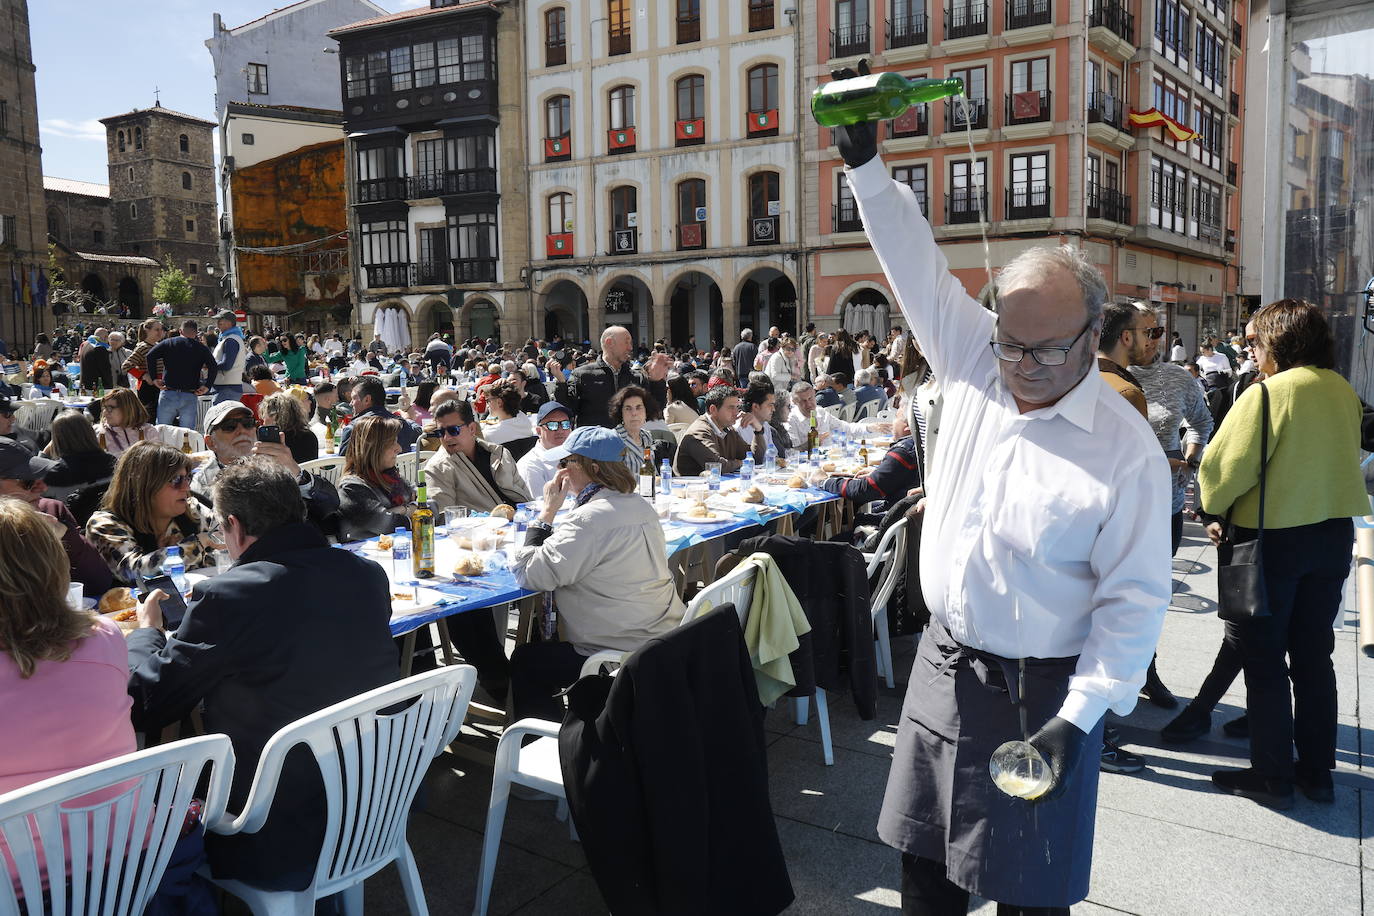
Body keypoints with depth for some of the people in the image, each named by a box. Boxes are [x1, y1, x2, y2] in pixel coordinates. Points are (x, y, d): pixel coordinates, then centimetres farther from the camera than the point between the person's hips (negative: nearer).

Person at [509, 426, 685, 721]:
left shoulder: (591, 519, -23)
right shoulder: (640, 506, 7)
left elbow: (530, 575, -20)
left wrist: (547, 512, -12)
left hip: (623, 656, -9)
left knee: (523, 662, 10)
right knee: (547, 649, 27)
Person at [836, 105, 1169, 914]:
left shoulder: (1127, 447, -16)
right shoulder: (973, 362, -3)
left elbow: (1135, 599, -13)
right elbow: (918, 267, 2)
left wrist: (1078, 719, -18)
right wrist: (866, 165, -2)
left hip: (1043, 690, -4)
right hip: (943, 665, 5)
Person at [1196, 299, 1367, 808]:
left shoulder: (1266, 393, -17)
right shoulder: (1344, 392, 4)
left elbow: (1225, 466, -17)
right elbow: (1345, 458, 14)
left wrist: (1216, 512, 1)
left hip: (1273, 538, -6)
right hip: (1334, 534, 7)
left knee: (1263, 658, 5)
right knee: (1314, 656, 16)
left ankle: (1273, 775, 12)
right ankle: (1317, 771, 24)